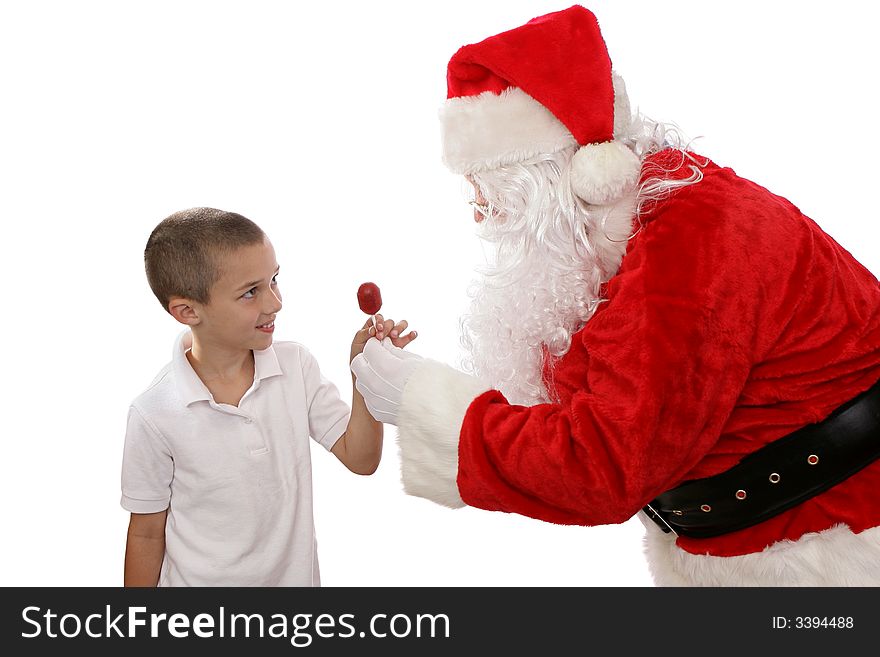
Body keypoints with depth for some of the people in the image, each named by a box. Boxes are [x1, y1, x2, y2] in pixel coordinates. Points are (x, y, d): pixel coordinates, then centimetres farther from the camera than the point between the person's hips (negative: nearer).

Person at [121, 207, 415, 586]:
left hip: (296, 574, 3)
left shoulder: (297, 366, -11)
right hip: (202, 581, -3)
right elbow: (146, 533, -10)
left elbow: (360, 459, -8)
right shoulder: (156, 414, -21)